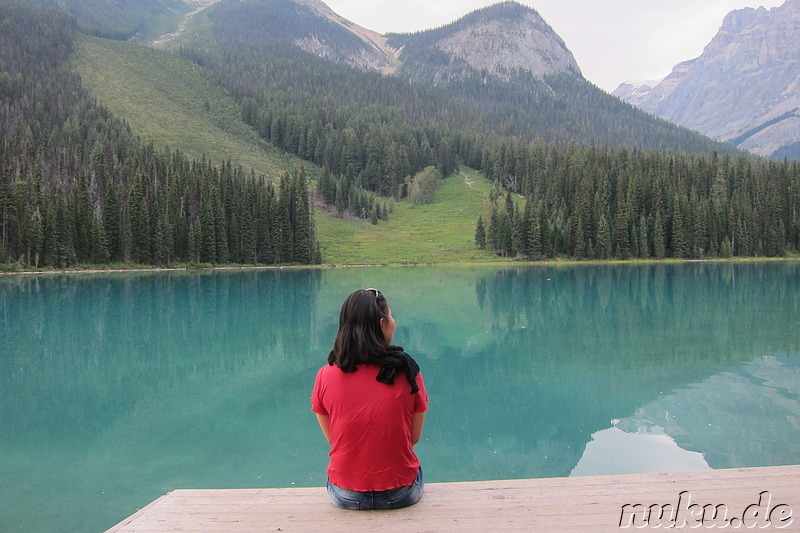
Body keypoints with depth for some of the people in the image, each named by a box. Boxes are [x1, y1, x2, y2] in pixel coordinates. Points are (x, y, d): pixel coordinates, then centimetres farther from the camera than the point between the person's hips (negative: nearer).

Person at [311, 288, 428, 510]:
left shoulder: (325, 377, -11)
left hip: (345, 497, 1)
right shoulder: (407, 371, -13)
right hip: (401, 495, -1)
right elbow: (414, 437, -2)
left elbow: (332, 438, 2)